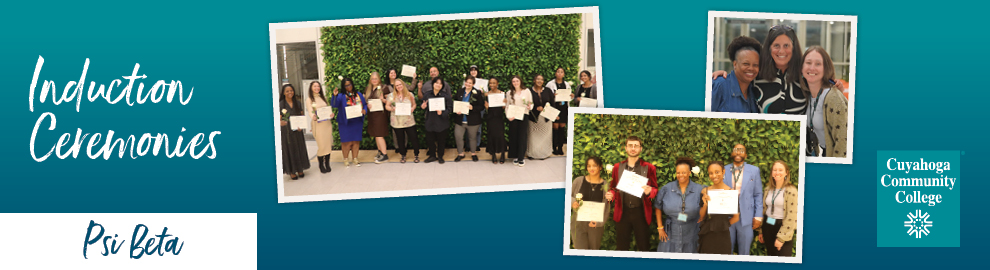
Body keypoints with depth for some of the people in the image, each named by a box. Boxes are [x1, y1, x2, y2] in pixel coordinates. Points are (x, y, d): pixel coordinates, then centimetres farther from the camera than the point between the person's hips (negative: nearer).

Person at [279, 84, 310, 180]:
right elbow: (279, 119, -6)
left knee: (299, 149, 8)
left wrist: (300, 126, -8)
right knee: (289, 150, 1)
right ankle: (291, 172, 8)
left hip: (297, 130, 4)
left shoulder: (298, 103, 5)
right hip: (286, 131, -4)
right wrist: (280, 122, -30)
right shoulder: (280, 104, -6)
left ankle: (300, 170, 19)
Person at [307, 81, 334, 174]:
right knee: (321, 145, -7)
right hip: (317, 124, -4)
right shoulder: (310, 99, 1)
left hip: (327, 123, 4)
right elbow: (310, 112, -9)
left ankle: (327, 164, 11)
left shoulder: (324, 98, 15)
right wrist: (313, 117, -31)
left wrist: (331, 114, -10)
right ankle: (321, 165, 3)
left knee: (328, 144, 1)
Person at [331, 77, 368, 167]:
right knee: (347, 141, -1)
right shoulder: (341, 96, -3)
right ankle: (346, 159, 13)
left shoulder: (358, 94, 9)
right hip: (345, 122, -3)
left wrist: (364, 110, -8)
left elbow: (365, 104, 13)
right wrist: (335, 96, -35)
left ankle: (355, 159, 17)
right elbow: (334, 105, -19)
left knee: (356, 141, 7)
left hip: (357, 122, 3)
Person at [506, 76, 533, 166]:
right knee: (513, 136, 2)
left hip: (524, 116, -1)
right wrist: (508, 116, -6)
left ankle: (521, 157, 4)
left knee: (522, 137, -3)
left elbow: (531, 103, 8)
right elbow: (507, 105, 9)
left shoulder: (527, 91, 5)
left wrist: (530, 107, -15)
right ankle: (515, 157, 12)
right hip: (513, 117, 1)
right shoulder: (510, 93, 10)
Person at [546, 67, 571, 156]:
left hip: (564, 107, 4)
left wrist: (572, 96, -5)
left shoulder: (567, 84, 13)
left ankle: (560, 148, 9)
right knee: (555, 126, -6)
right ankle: (554, 148, 1)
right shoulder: (550, 84, 1)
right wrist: (553, 95, -19)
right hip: (554, 107, -4)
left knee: (562, 127, 4)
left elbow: (570, 96, 17)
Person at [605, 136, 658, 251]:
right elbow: (613, 188, 17)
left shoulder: (648, 168, 4)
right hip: (622, 212, 2)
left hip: (641, 213, -2)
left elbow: (655, 189, 7)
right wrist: (610, 195, -5)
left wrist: (649, 191, -17)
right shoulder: (617, 167, 10)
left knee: (643, 246, 2)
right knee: (621, 246, 6)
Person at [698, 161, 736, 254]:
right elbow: (701, 217, 3)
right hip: (707, 237, 2)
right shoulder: (705, 192, 3)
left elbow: (736, 218, 3)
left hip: (722, 236, -2)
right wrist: (705, 205, -13)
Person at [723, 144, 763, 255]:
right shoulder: (724, 170, 6)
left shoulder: (754, 171, 5)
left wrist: (758, 216, -2)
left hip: (746, 218, -1)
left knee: (744, 252, 7)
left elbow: (758, 195, 4)